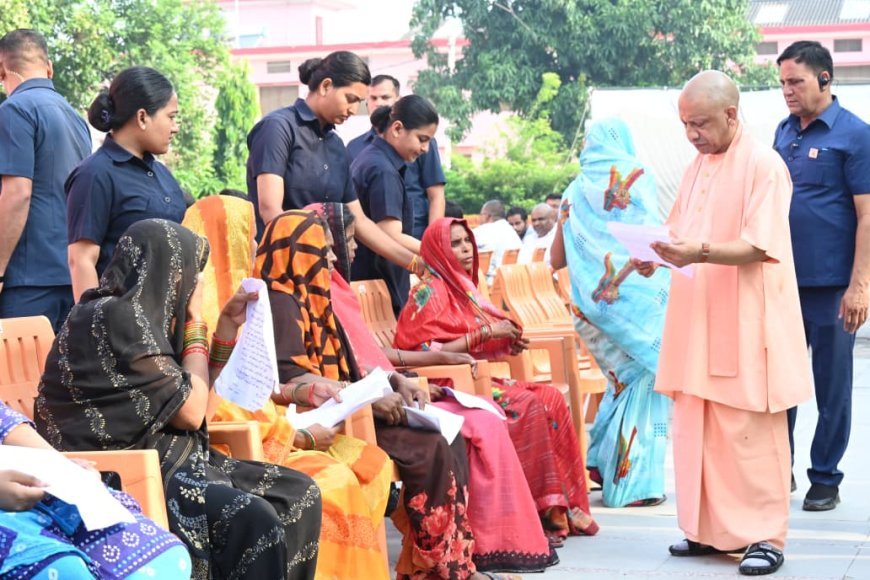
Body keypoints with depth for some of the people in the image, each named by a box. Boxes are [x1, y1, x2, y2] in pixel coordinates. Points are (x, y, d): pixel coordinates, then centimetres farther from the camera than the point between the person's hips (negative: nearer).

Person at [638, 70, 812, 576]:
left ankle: (766, 536, 4)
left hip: (745, 325, -7)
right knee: (698, 431, 9)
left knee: (749, 434, -4)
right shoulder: (697, 167, 14)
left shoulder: (763, 165, -9)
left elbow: (760, 247, -17)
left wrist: (700, 252, -31)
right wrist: (660, 255, 0)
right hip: (699, 322, 7)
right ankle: (711, 529, 19)